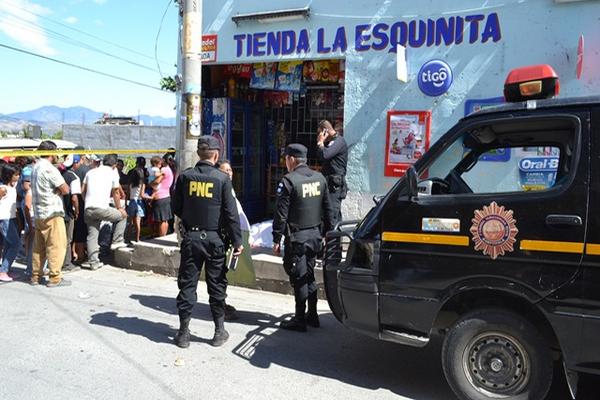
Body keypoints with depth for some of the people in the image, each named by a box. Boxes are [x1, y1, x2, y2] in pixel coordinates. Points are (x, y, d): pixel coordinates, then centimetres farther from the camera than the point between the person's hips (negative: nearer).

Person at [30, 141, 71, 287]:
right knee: (57, 246, -3)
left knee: (38, 246, 13)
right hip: (52, 213, -9)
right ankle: (54, 278, -2)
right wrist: (57, 190, 4)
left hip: (38, 213, 9)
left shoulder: (36, 167, 14)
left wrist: (53, 191, 2)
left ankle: (35, 276, 19)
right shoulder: (49, 169, -14)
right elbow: (65, 189, -15)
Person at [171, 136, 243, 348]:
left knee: (187, 283, 9)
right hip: (214, 238, -1)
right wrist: (237, 241, -3)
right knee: (217, 285, 9)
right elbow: (231, 213, -9)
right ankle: (219, 331, 17)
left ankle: (183, 332, 14)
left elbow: (176, 207, 5)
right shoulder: (222, 179, -9)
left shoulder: (185, 176, -3)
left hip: (191, 237, 2)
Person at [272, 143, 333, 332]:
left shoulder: (288, 181, -14)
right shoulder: (320, 178, 7)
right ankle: (312, 315, 26)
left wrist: (276, 240, -9)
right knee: (309, 276, 17)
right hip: (315, 234, 7)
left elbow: (281, 213, -14)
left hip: (297, 237, -7)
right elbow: (327, 209, 11)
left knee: (299, 279, 1)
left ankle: (300, 320, 10)